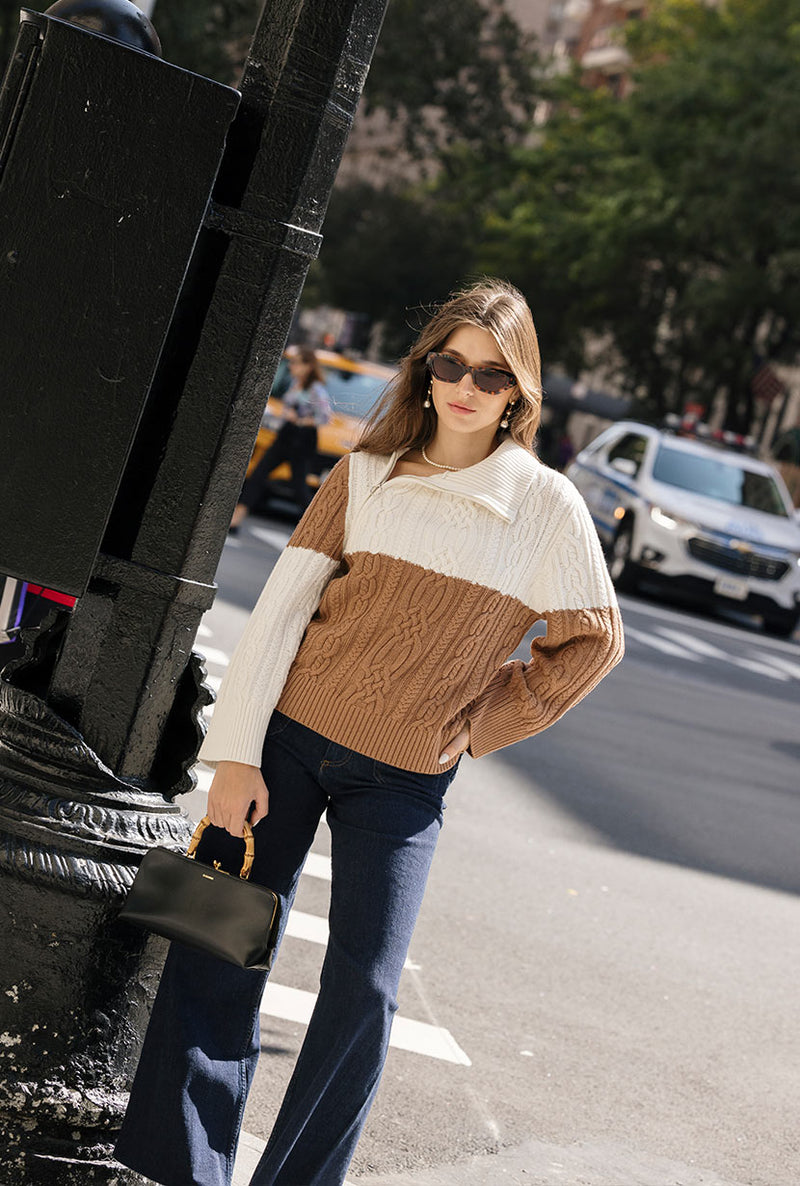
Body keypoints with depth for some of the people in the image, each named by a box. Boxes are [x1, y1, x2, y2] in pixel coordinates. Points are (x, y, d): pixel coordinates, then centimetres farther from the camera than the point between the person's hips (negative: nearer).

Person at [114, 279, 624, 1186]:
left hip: (404, 780, -1)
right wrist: (236, 754, -8)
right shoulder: (365, 475, 1)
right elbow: (281, 607, -2)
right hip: (290, 736, 1)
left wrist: (477, 726, 1)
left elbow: (591, 640, 6)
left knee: (363, 990, -4)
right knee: (220, 949, 0)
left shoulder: (545, 506, -3)